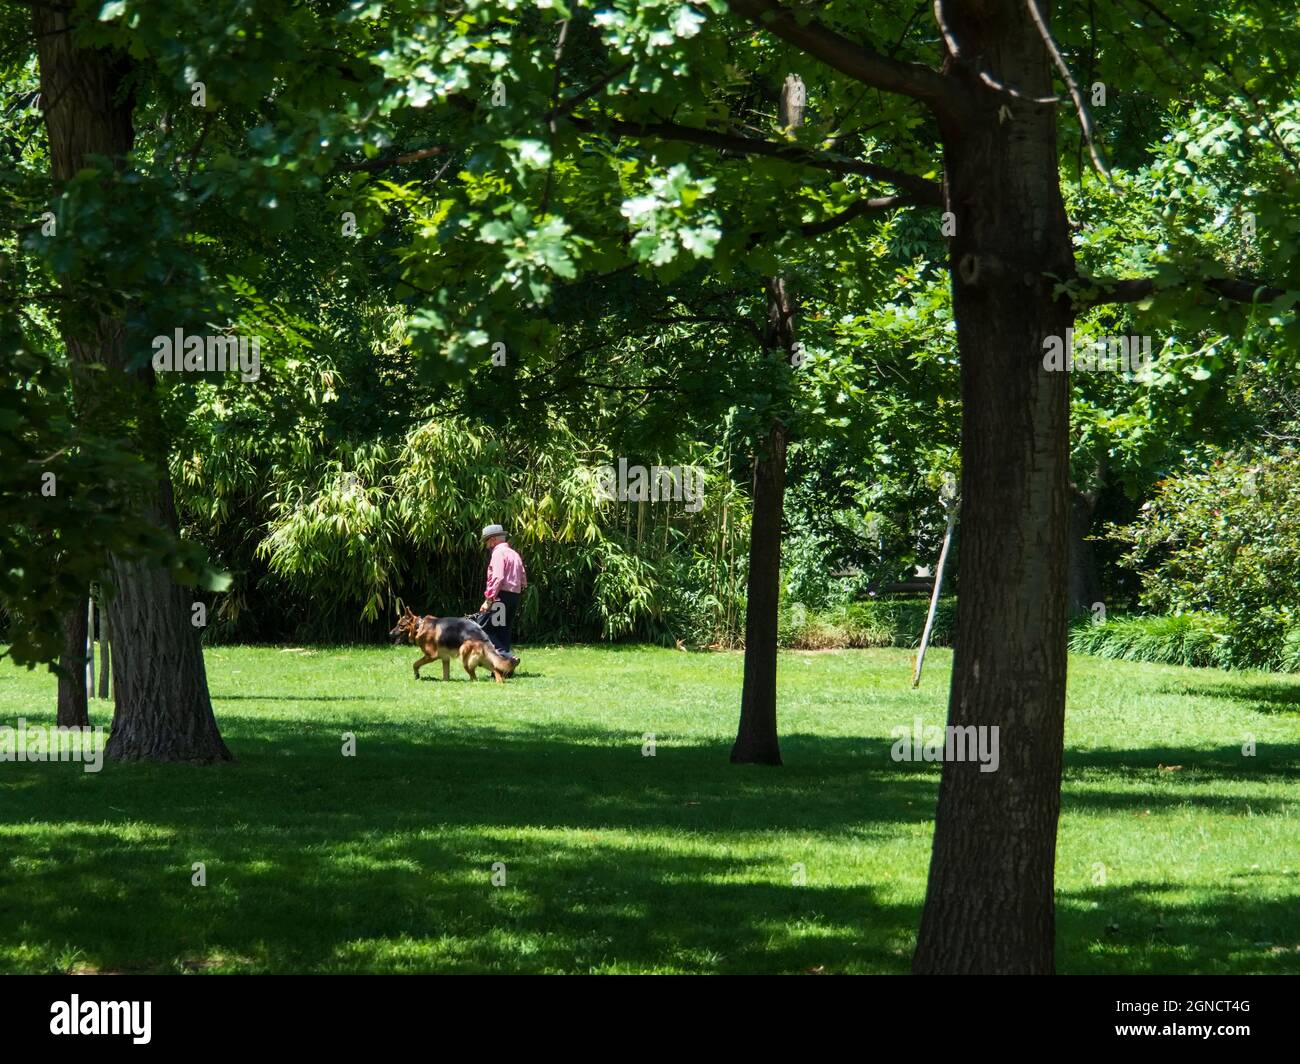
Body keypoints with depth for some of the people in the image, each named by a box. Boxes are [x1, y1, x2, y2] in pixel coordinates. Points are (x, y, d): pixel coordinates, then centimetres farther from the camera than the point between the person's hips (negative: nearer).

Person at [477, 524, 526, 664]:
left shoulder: (498, 552, -7)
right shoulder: (514, 554, 21)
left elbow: (497, 577, -19)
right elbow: (524, 581, 20)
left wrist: (488, 599, -20)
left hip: (501, 595, -9)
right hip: (515, 594, 9)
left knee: (483, 627, -9)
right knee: (504, 631, 12)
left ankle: (506, 656, -21)